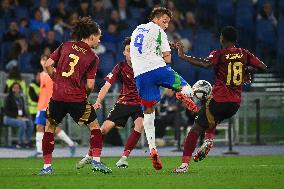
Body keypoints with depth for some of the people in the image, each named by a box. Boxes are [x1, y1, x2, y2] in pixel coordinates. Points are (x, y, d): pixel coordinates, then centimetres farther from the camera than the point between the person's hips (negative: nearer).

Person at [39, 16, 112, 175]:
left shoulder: (66, 46, 8)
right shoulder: (93, 57, -1)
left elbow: (48, 64, 3)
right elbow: (90, 85, -6)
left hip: (58, 96, 3)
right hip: (77, 98, -3)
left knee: (49, 128, 18)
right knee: (94, 126, 16)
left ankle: (47, 166, 13)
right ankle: (96, 161, 6)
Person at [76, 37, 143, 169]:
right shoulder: (121, 67, -10)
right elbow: (107, 85, -16)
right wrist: (98, 101, -28)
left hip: (140, 103, -1)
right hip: (123, 102, 1)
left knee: (139, 124, -27)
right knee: (106, 127, -8)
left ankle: (124, 158, -15)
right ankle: (89, 156, 12)